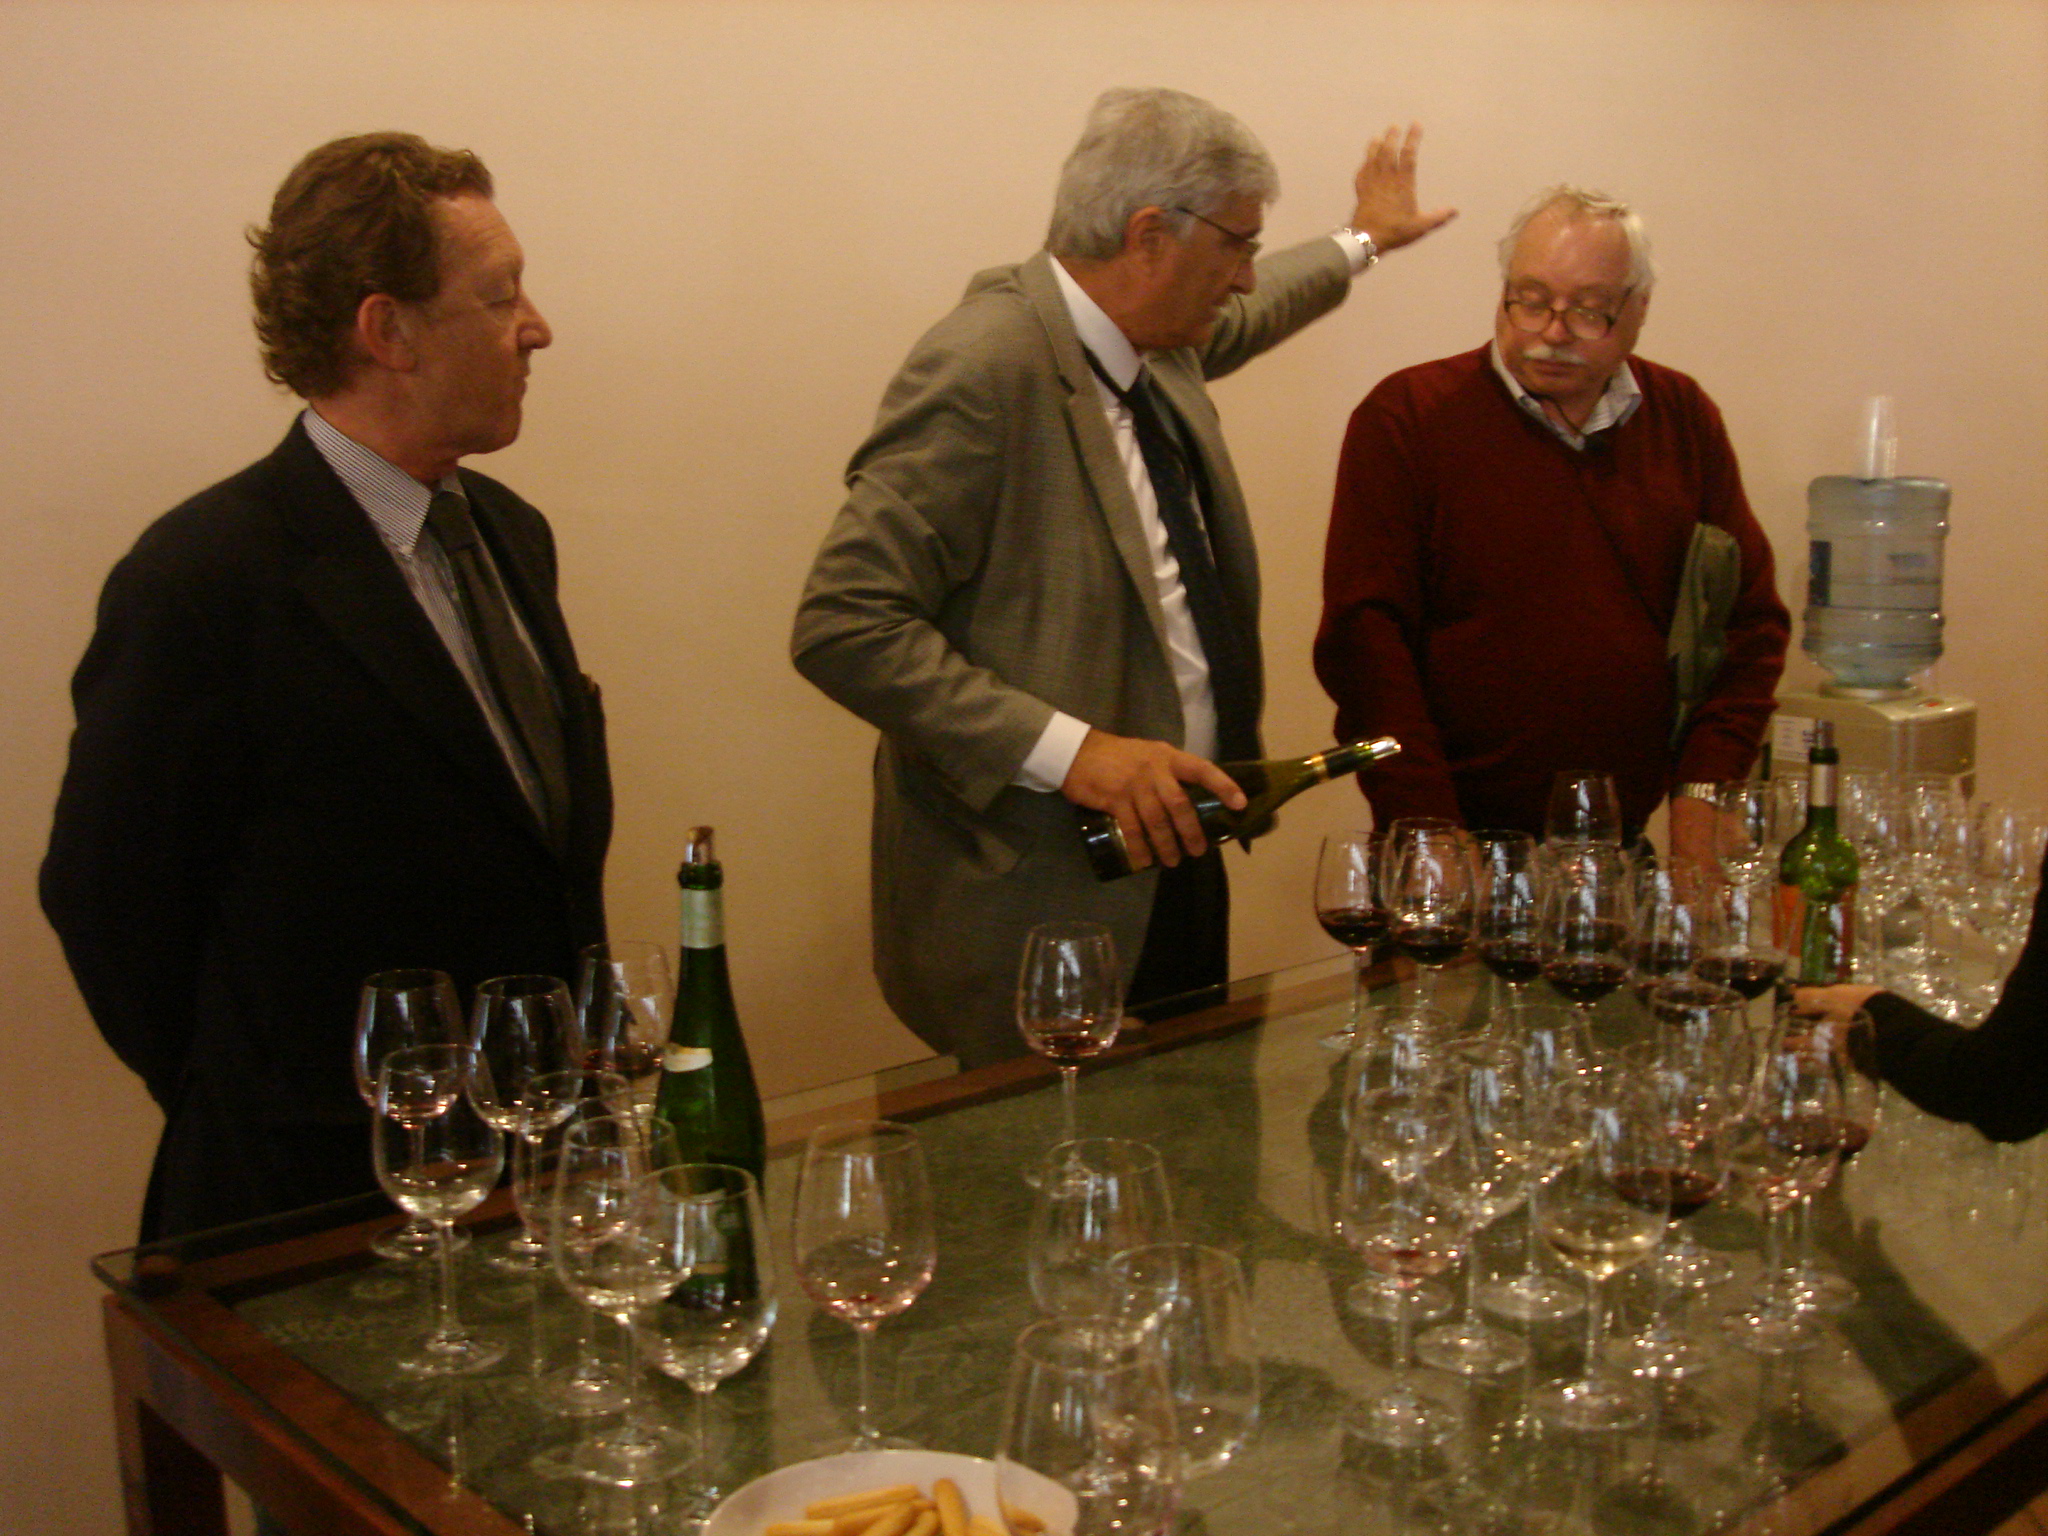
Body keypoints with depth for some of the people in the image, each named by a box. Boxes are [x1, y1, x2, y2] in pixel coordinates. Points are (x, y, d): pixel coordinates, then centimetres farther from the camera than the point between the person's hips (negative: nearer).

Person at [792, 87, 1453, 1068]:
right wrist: (1069, 750, -28)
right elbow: (842, 629, -23)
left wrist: (1362, 241, 48)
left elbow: (1242, 316, 34)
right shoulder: (981, 371, -20)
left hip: (1175, 850, 9)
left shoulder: (1155, 348, 7)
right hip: (1045, 904, -9)